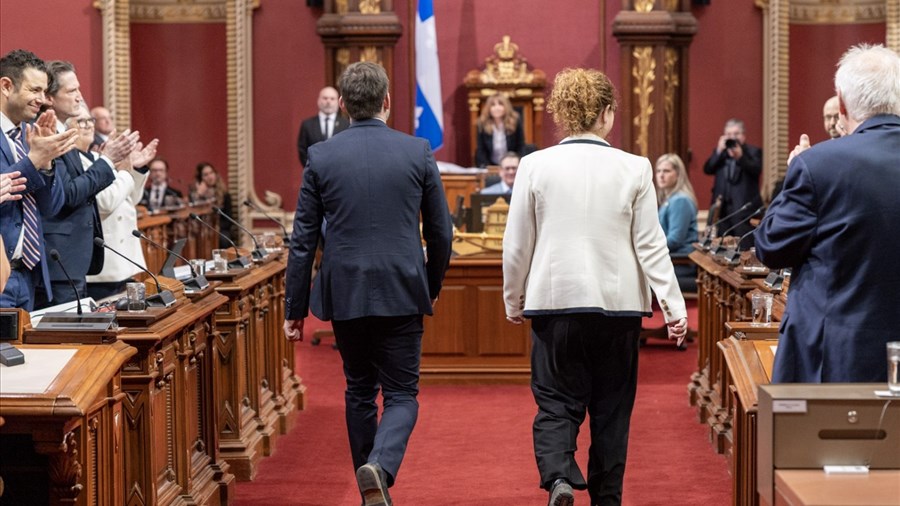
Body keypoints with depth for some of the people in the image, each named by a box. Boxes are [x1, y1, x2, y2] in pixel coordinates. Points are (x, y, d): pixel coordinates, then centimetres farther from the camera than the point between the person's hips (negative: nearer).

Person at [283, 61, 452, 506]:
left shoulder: (321, 157, -2)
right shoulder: (417, 152, -2)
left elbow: (303, 241, 0)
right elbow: (441, 232, 3)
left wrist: (295, 308, 6)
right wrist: (431, 287, 19)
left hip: (345, 294, 1)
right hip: (402, 293, -1)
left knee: (360, 392, 17)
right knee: (401, 395, 6)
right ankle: (380, 468, -21)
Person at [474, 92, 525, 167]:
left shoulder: (515, 123, -5)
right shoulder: (482, 125, -3)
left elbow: (521, 147, 0)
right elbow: (480, 150, 2)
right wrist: (485, 166, -12)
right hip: (491, 166, 1)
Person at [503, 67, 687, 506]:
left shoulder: (535, 166, -3)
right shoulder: (634, 169, -4)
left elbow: (517, 245, 1)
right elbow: (650, 245, -4)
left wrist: (514, 301, 14)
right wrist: (674, 306, 1)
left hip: (555, 301, 0)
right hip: (618, 304, 0)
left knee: (556, 403, 6)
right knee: (611, 407, 12)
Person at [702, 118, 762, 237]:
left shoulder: (753, 151, 5)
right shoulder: (719, 151, 16)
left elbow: (757, 170, -13)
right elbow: (707, 169, 2)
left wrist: (740, 157, -27)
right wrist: (719, 151, -8)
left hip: (744, 207, -4)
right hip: (722, 207, 4)